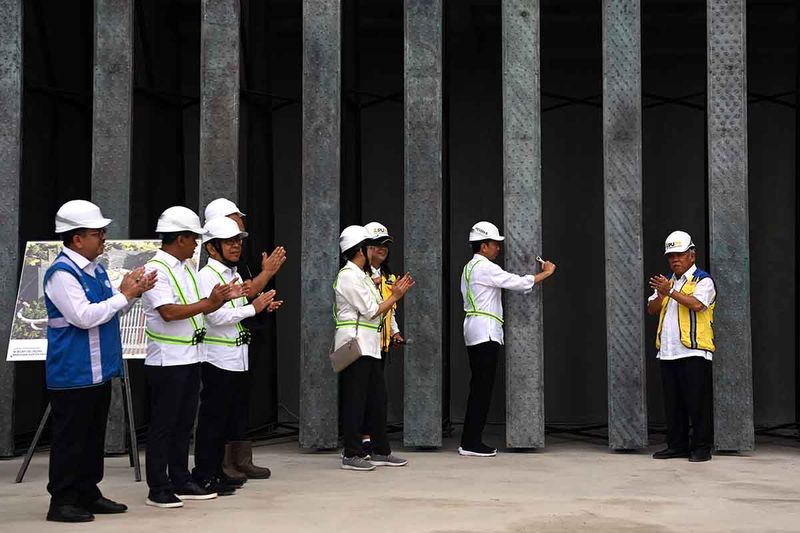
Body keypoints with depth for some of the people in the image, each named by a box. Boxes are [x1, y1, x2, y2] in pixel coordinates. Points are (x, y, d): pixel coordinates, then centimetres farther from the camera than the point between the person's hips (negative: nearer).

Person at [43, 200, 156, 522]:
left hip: (99, 370, 9)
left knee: (94, 434, 15)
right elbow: (84, 316, -23)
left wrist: (134, 292, 1)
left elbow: (111, 311, 19)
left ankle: (88, 493, 25)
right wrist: (124, 295, -16)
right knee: (70, 437, -2)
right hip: (73, 373, -9)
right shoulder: (61, 274, -16)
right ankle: (62, 501, 7)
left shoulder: (96, 269, 12)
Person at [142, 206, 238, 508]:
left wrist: (223, 298, 0)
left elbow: (198, 309, 16)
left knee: (184, 423, 14)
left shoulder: (186, 268, 13)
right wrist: (209, 302, -22)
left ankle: (181, 481, 23)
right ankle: (158, 489, 7)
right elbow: (169, 312, -24)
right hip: (167, 360, -9)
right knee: (163, 425, 0)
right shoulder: (156, 270, -14)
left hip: (190, 357, 9)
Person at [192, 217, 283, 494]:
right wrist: (253, 308, -17)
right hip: (217, 357, -9)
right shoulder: (207, 275, -12)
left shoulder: (234, 274, 16)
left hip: (235, 356, 9)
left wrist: (262, 306, 7)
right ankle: (204, 475, 5)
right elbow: (216, 315, -21)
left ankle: (216, 471, 21)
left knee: (224, 416, 13)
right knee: (212, 416, -3)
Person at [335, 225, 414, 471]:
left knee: (377, 398, 11)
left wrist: (395, 293, 7)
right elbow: (372, 311, -13)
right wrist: (395, 296, -4)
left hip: (369, 346, 10)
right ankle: (352, 454, 1)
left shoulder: (362, 276, 19)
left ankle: (381, 451, 18)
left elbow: (377, 311, 16)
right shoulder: (349, 276, -12)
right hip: (355, 344, -10)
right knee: (354, 400, -5)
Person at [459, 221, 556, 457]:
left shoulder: (470, 267, 20)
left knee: (478, 387, 10)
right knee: (482, 387, -7)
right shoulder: (486, 268, -11)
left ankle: (470, 440, 10)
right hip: (485, 332, -10)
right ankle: (471, 443, -6)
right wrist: (546, 273, -1)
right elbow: (519, 283, -12)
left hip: (475, 332, 10)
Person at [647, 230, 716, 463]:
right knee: (672, 403, 10)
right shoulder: (667, 282, 20)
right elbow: (651, 309, 11)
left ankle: (702, 447, 3)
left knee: (697, 402, -4)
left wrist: (670, 292, -22)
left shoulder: (703, 280, -1)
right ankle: (677, 445, 17)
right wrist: (660, 295, -8)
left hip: (693, 352, -7)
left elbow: (696, 304, -20)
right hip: (667, 353, 7)